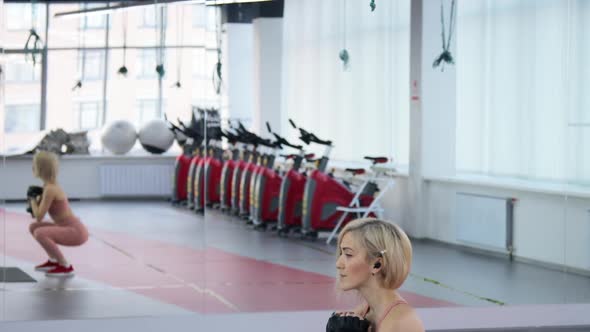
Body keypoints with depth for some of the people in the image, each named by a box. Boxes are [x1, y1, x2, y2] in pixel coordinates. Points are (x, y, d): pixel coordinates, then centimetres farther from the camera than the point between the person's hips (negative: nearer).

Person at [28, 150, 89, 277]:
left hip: (76, 232, -9)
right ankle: (54, 260, 20)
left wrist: (33, 199, -5)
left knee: (39, 233, -26)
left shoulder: (50, 189, -19)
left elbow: (39, 217, -20)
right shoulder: (51, 185, 9)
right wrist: (36, 200, 2)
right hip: (72, 229, 9)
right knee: (33, 227, 16)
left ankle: (66, 266, -14)